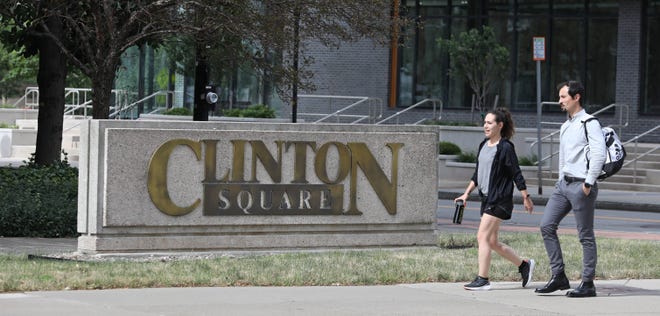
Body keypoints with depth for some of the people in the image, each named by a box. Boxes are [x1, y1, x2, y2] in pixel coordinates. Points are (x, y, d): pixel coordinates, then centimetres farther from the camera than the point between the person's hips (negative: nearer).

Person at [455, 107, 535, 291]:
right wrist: (466, 194, 17)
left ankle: (482, 280, -9)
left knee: (483, 237, -13)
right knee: (492, 242, 11)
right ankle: (524, 265, 26)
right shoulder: (484, 145, 13)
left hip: (499, 200, -9)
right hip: (486, 198, 9)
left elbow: (516, 174, -9)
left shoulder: (505, 148, -11)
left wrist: (526, 198, -7)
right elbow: (477, 174, 21)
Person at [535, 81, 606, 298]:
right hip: (564, 183, 9)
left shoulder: (589, 123, -8)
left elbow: (599, 154, -17)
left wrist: (588, 183, -19)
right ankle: (558, 277, 4)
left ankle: (588, 284, 1)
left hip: (581, 185, -9)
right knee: (547, 225, 0)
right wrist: (561, 181, 17)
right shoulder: (565, 127, 18)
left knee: (585, 235, -3)